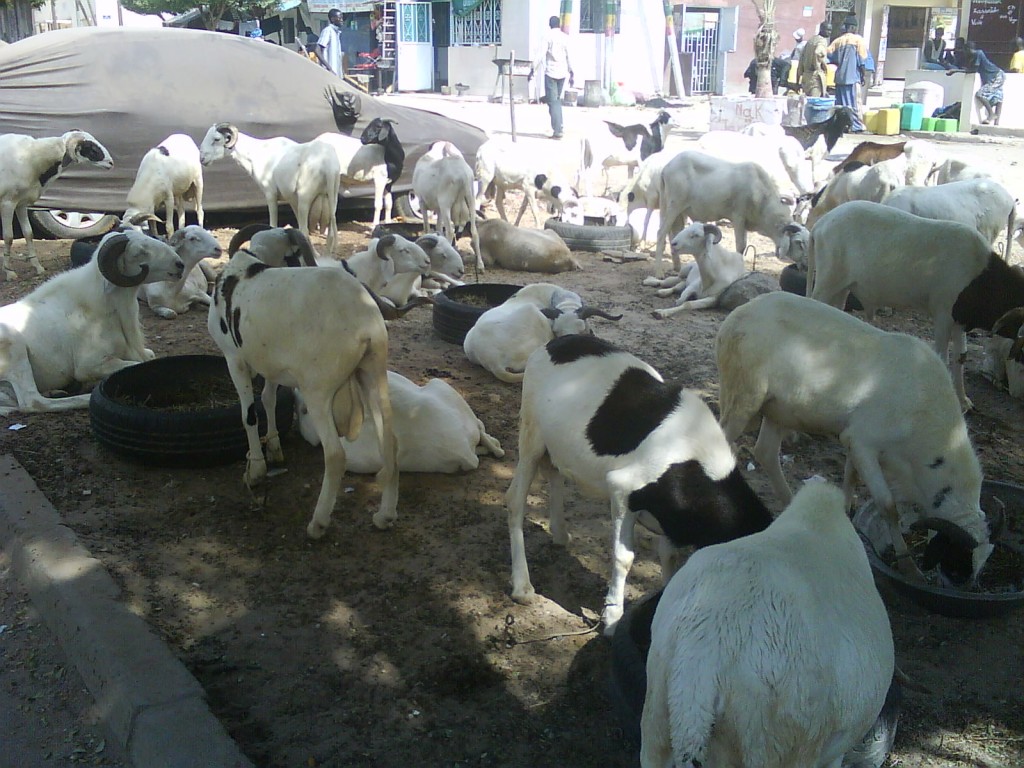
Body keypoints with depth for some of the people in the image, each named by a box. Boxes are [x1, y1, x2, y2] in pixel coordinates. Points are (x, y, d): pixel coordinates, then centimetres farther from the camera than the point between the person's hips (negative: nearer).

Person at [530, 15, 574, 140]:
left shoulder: (548, 37, -5)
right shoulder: (566, 38, 6)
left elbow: (541, 56, -11)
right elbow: (569, 56, 5)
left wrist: (532, 70, -8)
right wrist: (571, 74, 11)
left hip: (551, 73, -4)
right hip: (562, 73, 4)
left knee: (552, 102, -3)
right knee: (557, 100, 19)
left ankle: (557, 131, -11)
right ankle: (559, 127, 14)